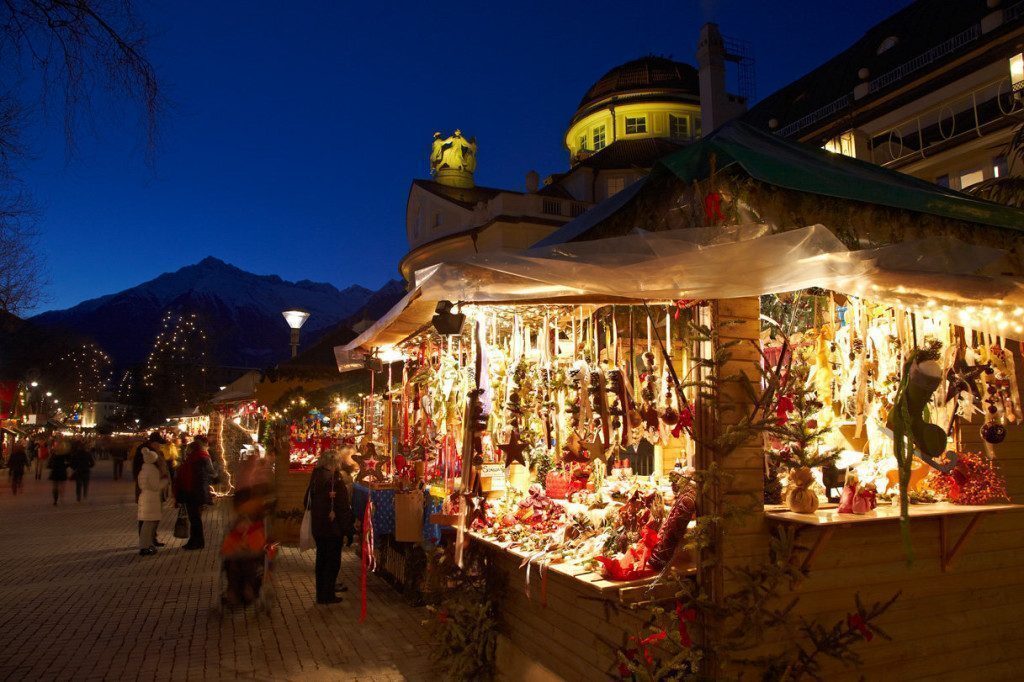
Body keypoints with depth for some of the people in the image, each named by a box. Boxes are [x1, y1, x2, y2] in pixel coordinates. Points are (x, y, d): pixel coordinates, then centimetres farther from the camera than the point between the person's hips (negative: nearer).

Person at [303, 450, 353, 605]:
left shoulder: (314, 479, 1)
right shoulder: (335, 482, -19)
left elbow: (307, 503, 10)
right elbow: (343, 508, -17)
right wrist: (347, 528, -10)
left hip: (317, 527, 7)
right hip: (333, 528, -7)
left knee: (321, 559, 17)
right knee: (333, 560, 5)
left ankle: (321, 593, 26)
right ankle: (328, 595, 10)